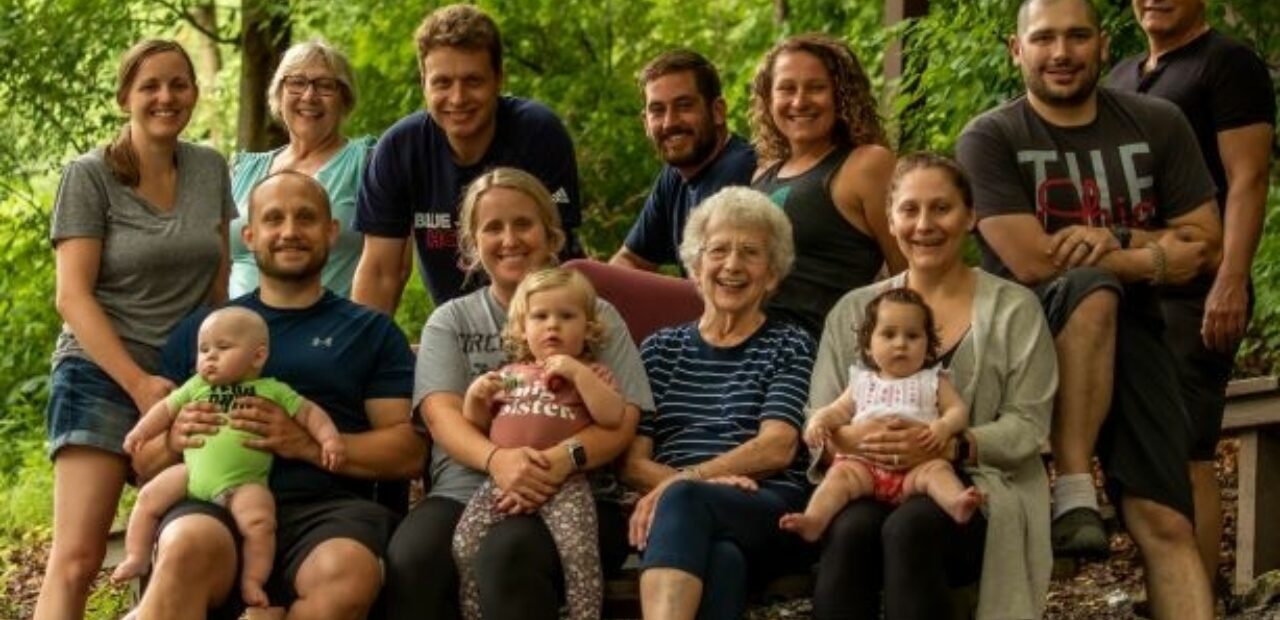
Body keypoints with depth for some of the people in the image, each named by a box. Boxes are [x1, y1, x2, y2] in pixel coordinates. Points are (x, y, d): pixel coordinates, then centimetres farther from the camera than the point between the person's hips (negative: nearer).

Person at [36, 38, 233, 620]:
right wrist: (138, 384, -16)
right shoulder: (89, 175, -3)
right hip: (103, 376, -5)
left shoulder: (211, 169, 10)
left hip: (191, 379, 5)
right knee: (76, 557, -17)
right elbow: (73, 296, -9)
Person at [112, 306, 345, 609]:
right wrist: (140, 432, 15)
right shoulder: (196, 386, 19)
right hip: (192, 471, 4)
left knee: (259, 521, -28)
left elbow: (309, 412, 9)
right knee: (148, 498, -3)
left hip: (244, 482, -4)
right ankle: (136, 559, 9)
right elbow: (167, 408, 25)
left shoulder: (273, 391, 9)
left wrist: (329, 437, -5)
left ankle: (252, 582, -15)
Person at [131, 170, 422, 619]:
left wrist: (306, 444, -7)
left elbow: (409, 451, 7)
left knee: (349, 576, -38)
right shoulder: (201, 330, 23)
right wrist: (174, 439, -4)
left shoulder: (371, 332, 19)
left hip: (326, 506, 0)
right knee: (188, 550, -38)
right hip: (218, 501, 0)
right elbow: (143, 462, 20)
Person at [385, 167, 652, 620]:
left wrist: (563, 459, -22)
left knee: (509, 554, -37)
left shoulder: (594, 315, 16)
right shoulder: (449, 321, 20)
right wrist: (497, 458, -22)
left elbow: (622, 420, 3)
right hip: (463, 491, 2)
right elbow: (440, 412, 2)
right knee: (409, 562, -34)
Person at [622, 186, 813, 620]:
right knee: (721, 561, -39)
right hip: (686, 519, 1)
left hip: (770, 512, -1)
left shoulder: (789, 346, 16)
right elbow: (633, 462, 12)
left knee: (682, 501, -38)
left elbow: (777, 448, 0)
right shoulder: (660, 350, 23)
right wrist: (705, 483, -10)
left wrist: (685, 480, -15)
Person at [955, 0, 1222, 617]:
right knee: (1091, 287, -37)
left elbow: (1204, 247, 5)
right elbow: (1032, 263, -14)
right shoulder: (989, 139, -4)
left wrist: (1113, 239, -12)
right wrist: (1153, 255, -8)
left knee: (1165, 520, -12)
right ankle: (1074, 491, -32)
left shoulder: (1157, 125, 7)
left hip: (1130, 334, 3)